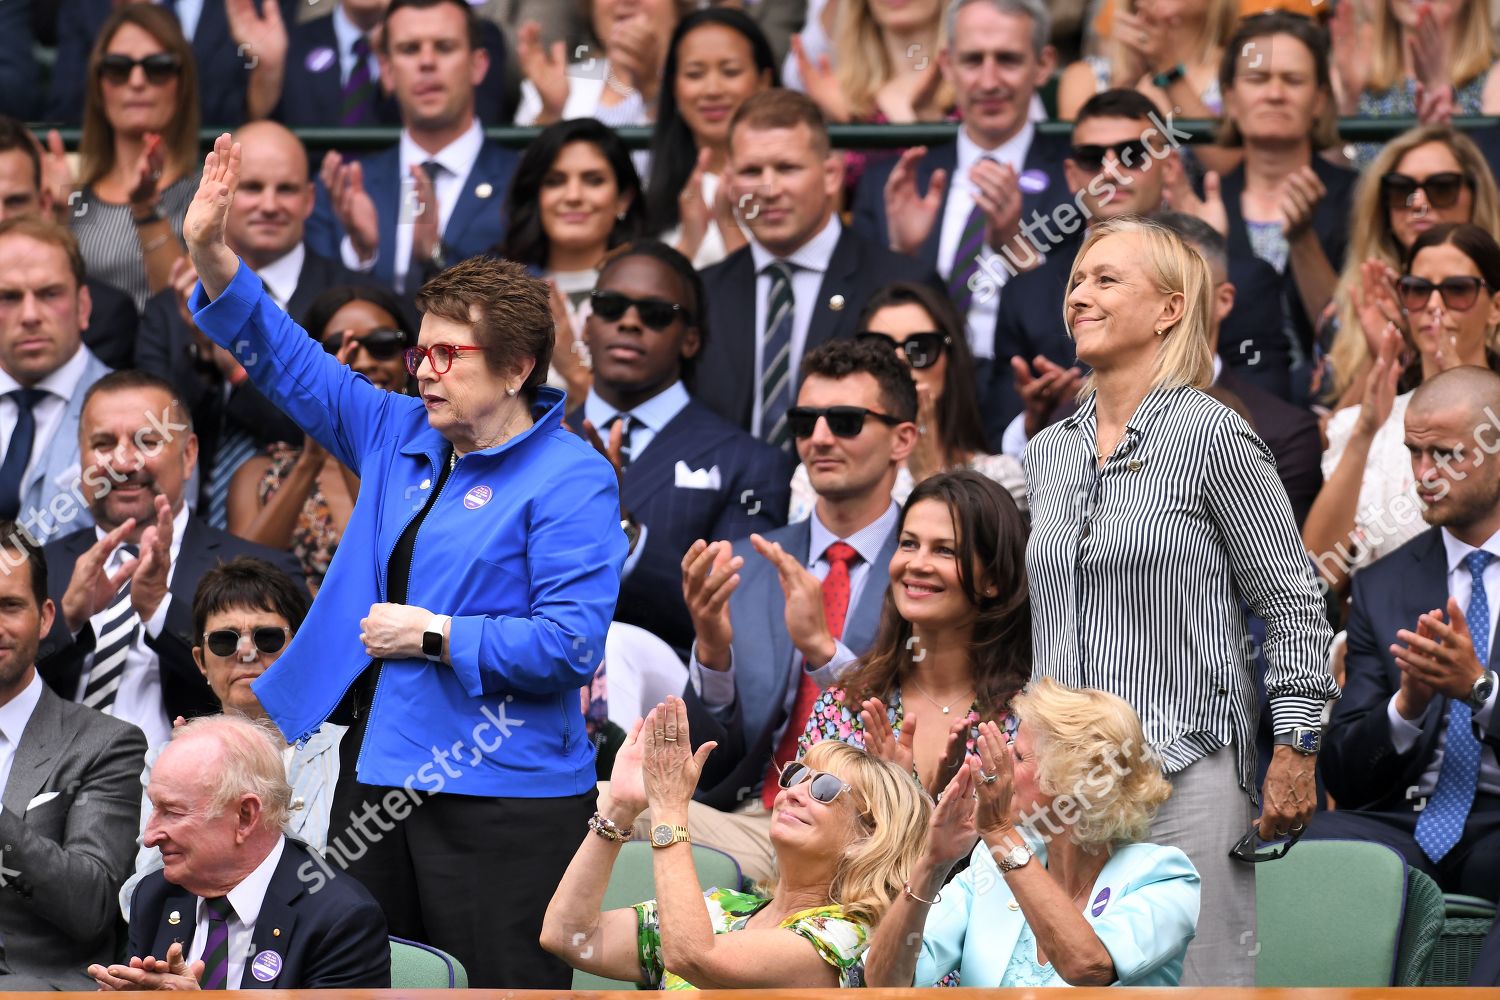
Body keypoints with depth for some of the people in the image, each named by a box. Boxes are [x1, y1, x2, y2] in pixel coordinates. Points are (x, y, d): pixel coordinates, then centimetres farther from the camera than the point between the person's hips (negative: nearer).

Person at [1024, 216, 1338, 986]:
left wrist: (1295, 750, -9)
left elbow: (1293, 605, -3)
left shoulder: (1211, 436, -3)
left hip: (1185, 770, -6)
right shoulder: (1047, 453, 15)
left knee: (1199, 977, -7)